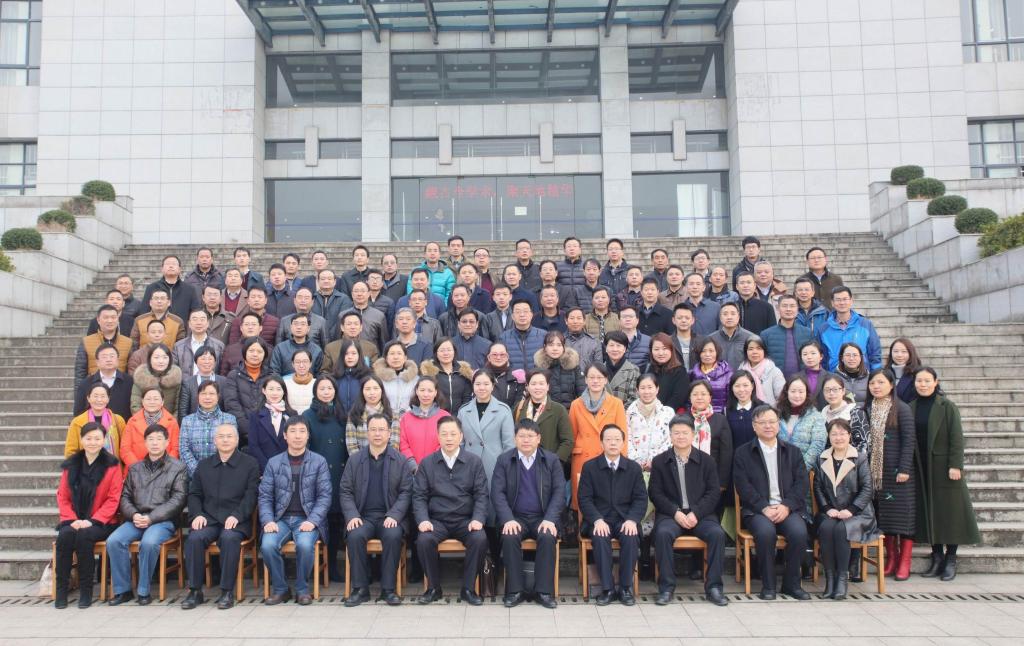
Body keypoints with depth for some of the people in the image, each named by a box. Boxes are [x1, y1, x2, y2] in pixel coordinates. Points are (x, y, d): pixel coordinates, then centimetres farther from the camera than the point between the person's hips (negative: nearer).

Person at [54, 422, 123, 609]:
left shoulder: (112, 465, -1)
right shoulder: (70, 465, 10)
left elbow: (113, 499, -4)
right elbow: (62, 496, 7)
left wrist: (92, 521, -15)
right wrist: (71, 520, -9)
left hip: (100, 522, -3)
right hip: (74, 521, 3)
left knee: (83, 536, -32)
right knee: (65, 536, -29)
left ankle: (86, 589, -17)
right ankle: (61, 589, -16)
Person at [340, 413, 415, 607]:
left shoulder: (401, 460, 5)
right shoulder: (354, 459, 11)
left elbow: (406, 492, 1)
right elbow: (345, 491, 8)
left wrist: (393, 515, -14)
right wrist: (352, 515, -8)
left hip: (390, 517, -1)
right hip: (363, 517, 1)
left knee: (393, 536, -32)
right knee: (355, 536, -30)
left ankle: (388, 589, -17)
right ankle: (360, 589, -16)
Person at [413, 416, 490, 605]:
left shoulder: (474, 461, 5)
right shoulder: (427, 463, 7)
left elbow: (481, 495, 2)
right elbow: (419, 496, 4)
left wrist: (478, 519, -13)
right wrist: (423, 520, -12)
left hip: (465, 520, 0)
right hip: (437, 521, 1)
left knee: (480, 539, -30)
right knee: (424, 540, -29)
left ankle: (468, 589, -9)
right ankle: (434, 588, -6)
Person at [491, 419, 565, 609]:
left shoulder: (552, 460, 5)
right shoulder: (504, 460, 4)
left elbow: (559, 492, 0)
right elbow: (497, 492, -2)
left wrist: (550, 520, -14)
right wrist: (508, 520, -16)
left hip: (543, 517, 0)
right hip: (515, 517, 0)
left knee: (548, 538, -30)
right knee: (509, 538, -30)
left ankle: (544, 591, -19)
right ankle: (515, 591, -18)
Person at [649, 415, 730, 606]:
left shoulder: (707, 461, 9)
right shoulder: (659, 461, 8)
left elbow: (714, 492, 2)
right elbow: (655, 493, 1)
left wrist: (696, 513, -14)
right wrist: (676, 513, -14)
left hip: (701, 514, 1)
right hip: (670, 514, -1)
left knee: (717, 533, -28)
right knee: (663, 533, -32)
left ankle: (713, 587, -15)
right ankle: (666, 587, -20)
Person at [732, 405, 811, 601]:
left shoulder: (793, 452, 17)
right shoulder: (743, 453, 10)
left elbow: (802, 483, 5)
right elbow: (743, 486, -1)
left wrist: (786, 506, -12)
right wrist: (765, 508, -15)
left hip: (788, 509, 2)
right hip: (757, 510, -2)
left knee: (799, 532, -29)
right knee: (765, 531, -33)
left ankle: (791, 583, -8)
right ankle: (768, 585, -15)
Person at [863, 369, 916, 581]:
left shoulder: (902, 409, -5)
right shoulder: (867, 409, 9)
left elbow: (909, 440, -9)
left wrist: (904, 469, -14)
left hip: (897, 470, -5)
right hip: (876, 471, 5)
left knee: (903, 514, -1)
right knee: (884, 515, 8)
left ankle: (904, 563, 5)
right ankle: (891, 559, 17)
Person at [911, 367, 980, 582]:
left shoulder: (947, 406, -5)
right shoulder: (911, 408, 6)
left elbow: (956, 437, -9)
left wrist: (955, 465, -15)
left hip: (943, 466, -4)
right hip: (921, 469, 4)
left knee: (949, 511, 1)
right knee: (928, 513, 7)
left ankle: (951, 560, 10)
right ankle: (936, 556, 17)